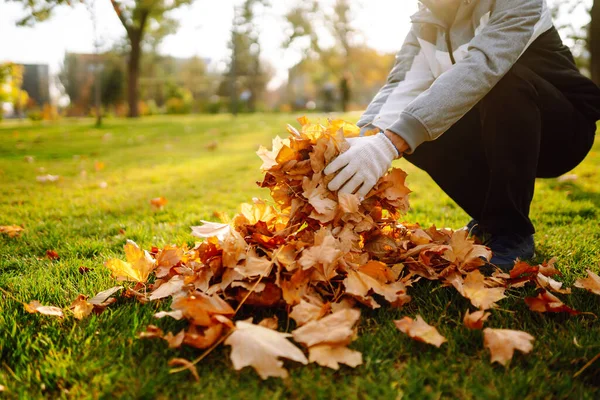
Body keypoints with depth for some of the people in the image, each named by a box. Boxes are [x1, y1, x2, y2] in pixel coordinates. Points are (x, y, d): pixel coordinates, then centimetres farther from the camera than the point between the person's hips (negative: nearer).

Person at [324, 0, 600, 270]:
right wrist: (368, 139, -39)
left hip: (564, 129, -5)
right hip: (499, 141, 5)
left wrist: (391, 142, -51)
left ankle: (511, 230, -22)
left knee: (503, 79, -33)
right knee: (414, 131, -17)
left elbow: (480, 67, -39)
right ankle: (490, 218, 0)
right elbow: (402, 86, -17)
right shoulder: (425, 23, -3)